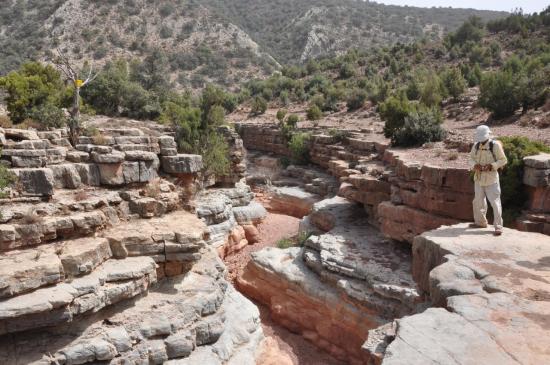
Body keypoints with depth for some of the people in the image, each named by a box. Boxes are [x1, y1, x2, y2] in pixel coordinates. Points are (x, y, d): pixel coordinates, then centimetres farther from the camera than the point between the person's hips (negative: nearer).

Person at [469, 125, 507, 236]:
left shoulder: (495, 145, -10)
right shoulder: (476, 146, 3)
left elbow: (503, 160, -6)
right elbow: (471, 158, 11)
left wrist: (491, 166, -20)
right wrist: (474, 165, -11)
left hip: (491, 178, -5)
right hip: (479, 178, 5)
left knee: (495, 202, -7)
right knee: (478, 201, 15)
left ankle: (498, 226, 0)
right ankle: (480, 222, 32)